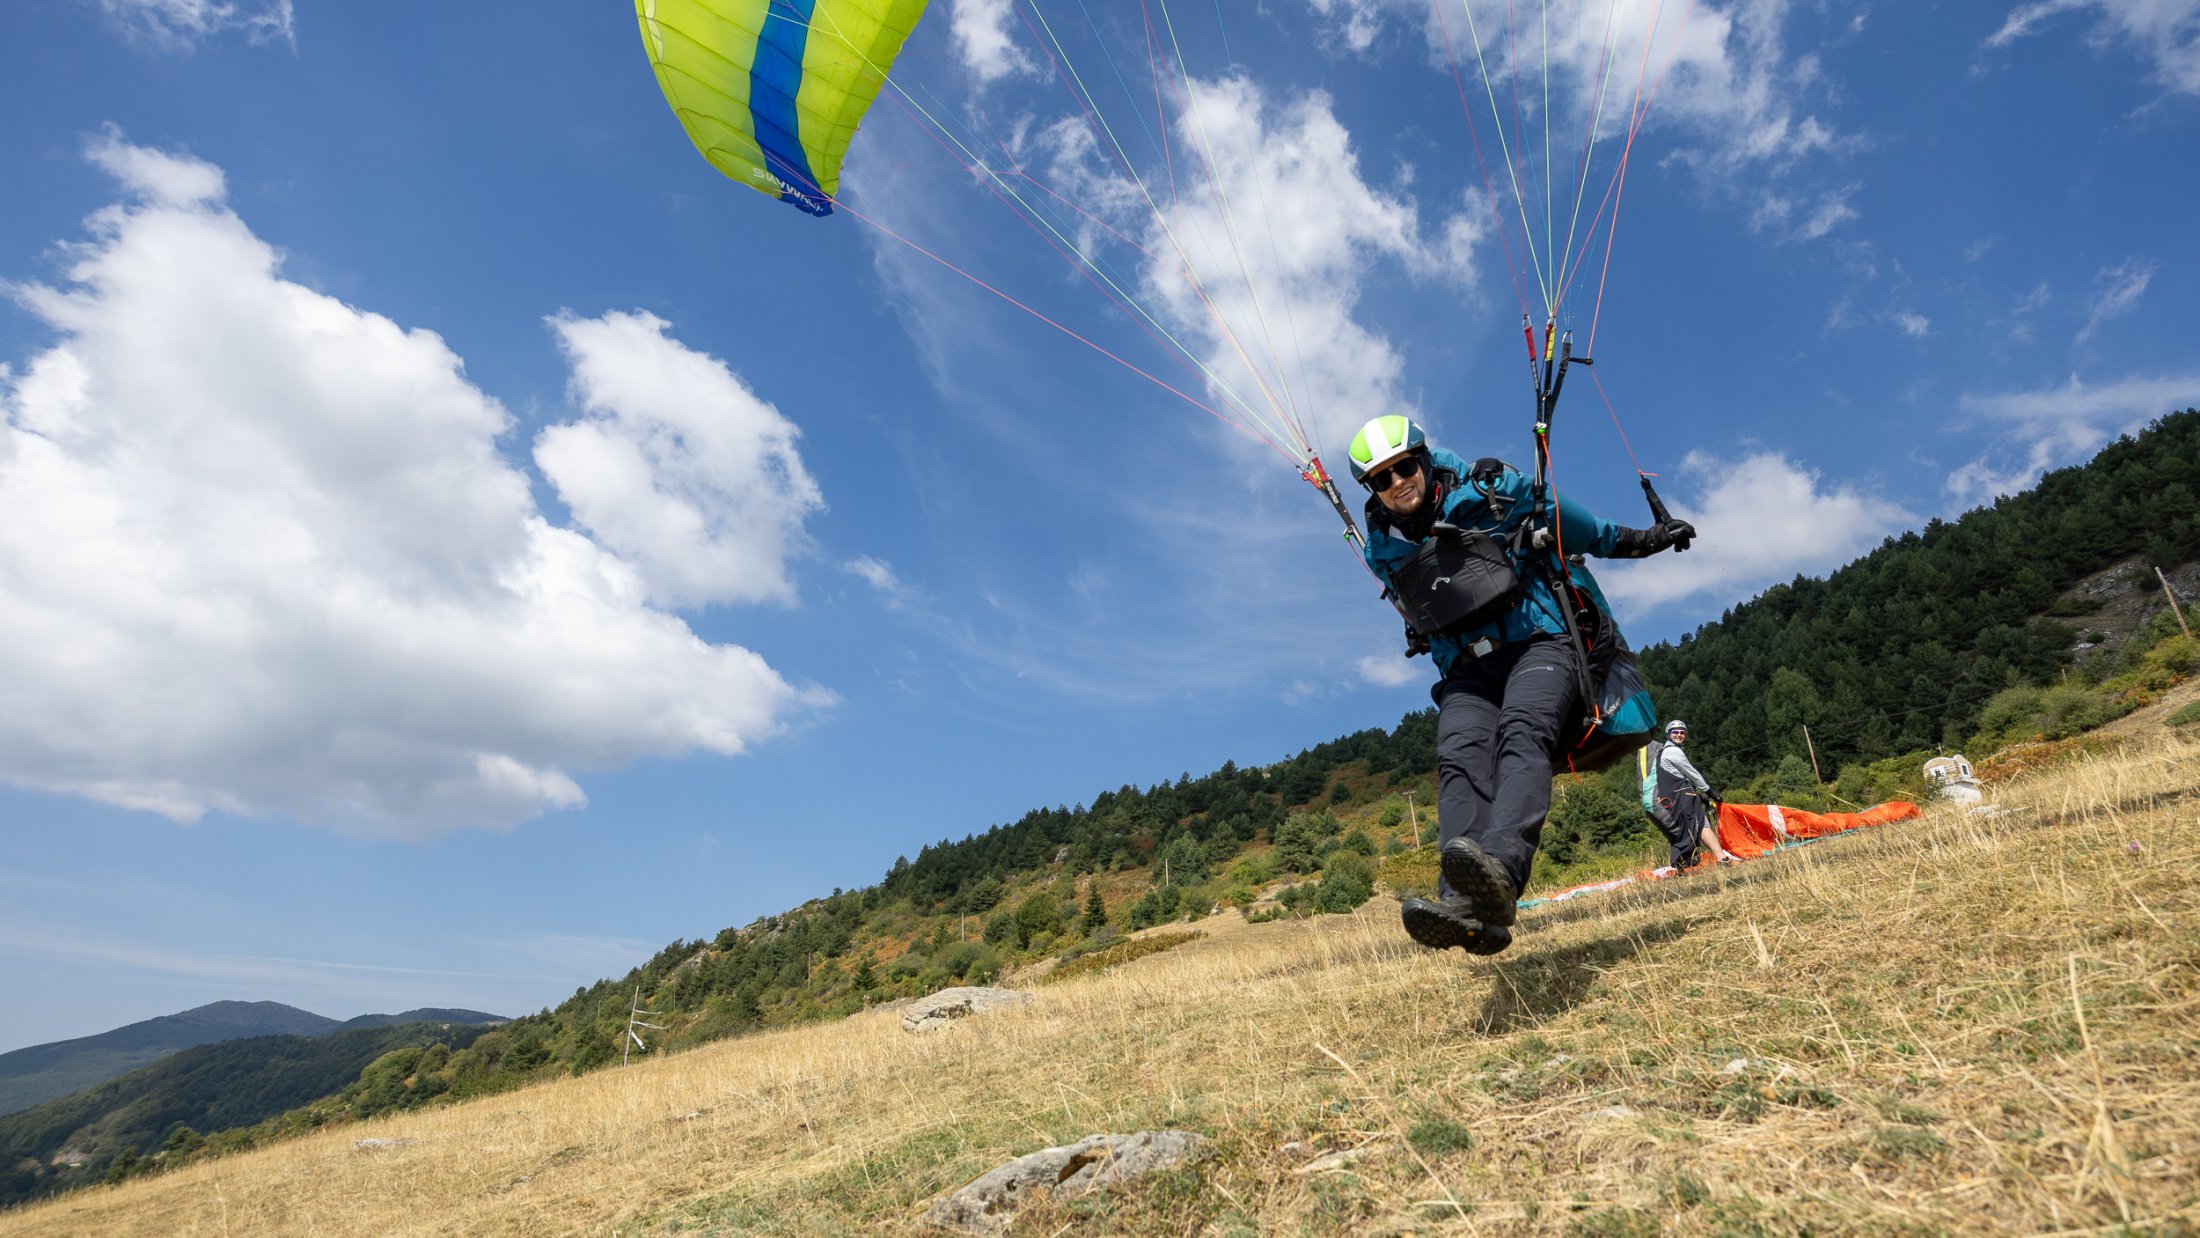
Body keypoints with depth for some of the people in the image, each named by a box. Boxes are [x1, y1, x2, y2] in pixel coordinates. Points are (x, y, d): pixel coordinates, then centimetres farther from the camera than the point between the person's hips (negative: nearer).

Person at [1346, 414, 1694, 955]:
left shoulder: (1493, 491, 3)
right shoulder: (1383, 551, 10)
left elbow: (1572, 525, 19)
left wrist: (1638, 540, 27)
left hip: (1538, 643, -2)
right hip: (1466, 672, 3)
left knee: (1521, 733, -34)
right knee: (1458, 756, -28)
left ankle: (1499, 872, -59)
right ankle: (1466, 905, -49)